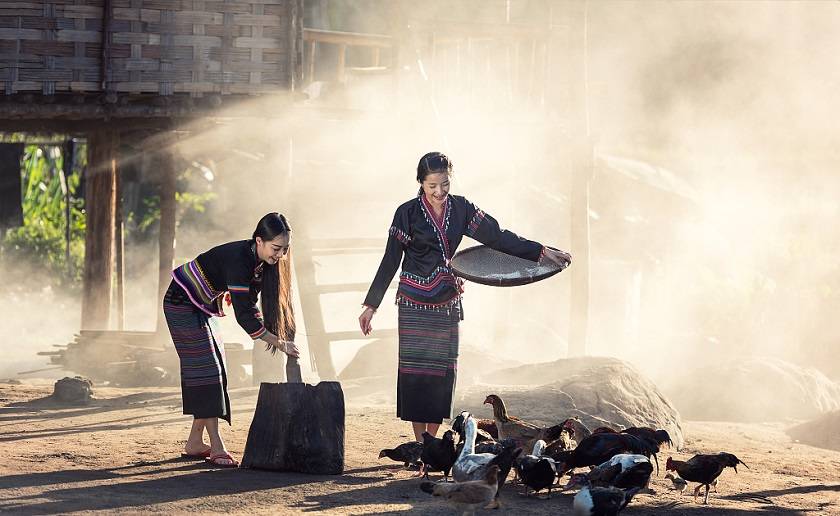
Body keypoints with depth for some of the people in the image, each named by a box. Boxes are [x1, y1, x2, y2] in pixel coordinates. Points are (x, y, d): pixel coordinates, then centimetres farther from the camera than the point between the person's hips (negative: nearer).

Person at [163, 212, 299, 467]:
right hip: (182, 304, -9)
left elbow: (250, 305, 1)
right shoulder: (239, 259, -32)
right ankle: (216, 447, -18)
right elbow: (244, 315, -33)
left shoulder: (260, 262, -5)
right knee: (204, 370, -14)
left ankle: (195, 443, 11)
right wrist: (280, 344, -29)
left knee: (214, 370, 6)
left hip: (202, 309, 9)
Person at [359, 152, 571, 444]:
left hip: (446, 303, 4)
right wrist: (371, 306, -5)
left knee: (443, 370, 2)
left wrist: (542, 253, -4)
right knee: (416, 369, -5)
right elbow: (390, 261, -4)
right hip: (414, 304, -4)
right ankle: (420, 445, -2)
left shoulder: (460, 209, 2)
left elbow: (496, 236, 2)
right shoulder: (408, 213, -7)